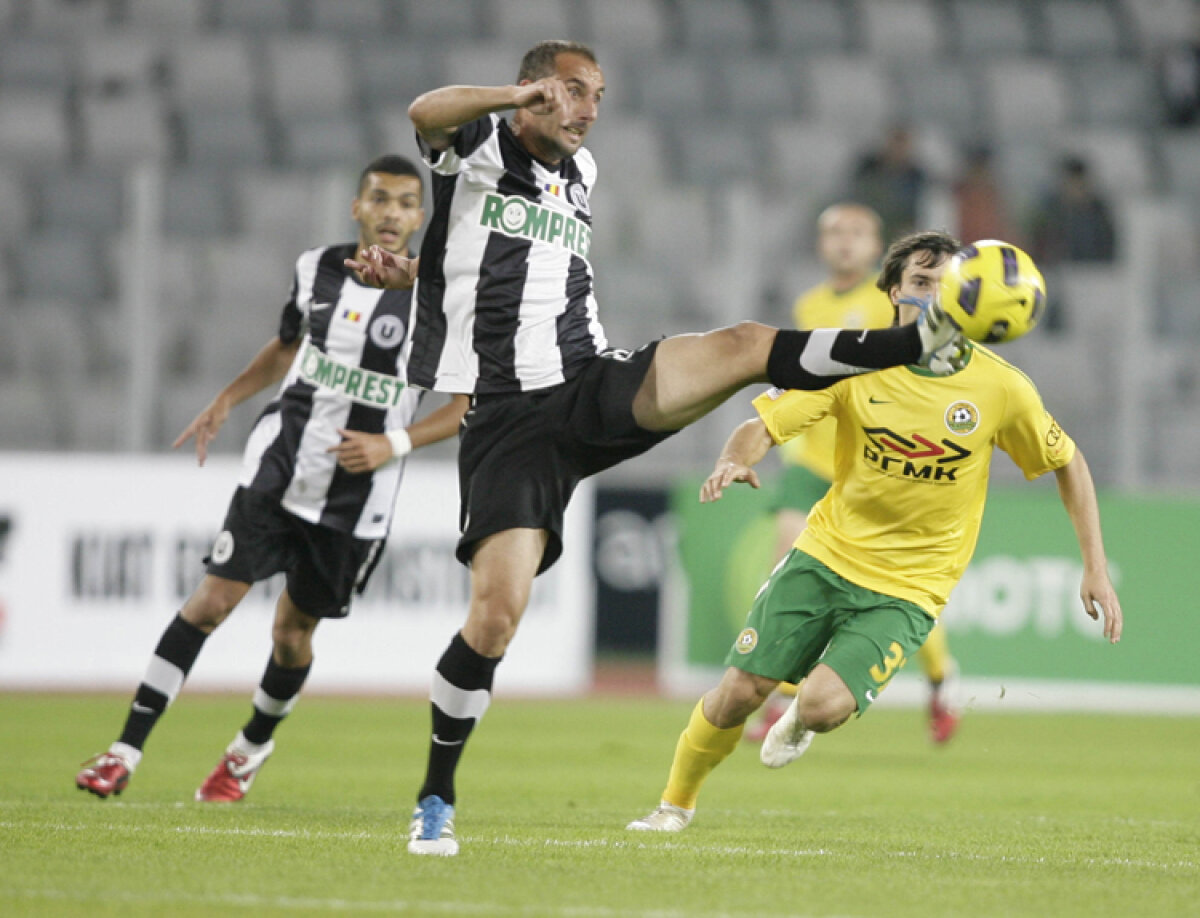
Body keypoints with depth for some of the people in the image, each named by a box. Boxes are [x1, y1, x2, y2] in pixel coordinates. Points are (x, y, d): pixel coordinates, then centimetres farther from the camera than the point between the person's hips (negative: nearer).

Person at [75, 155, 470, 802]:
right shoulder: (318, 269, 4)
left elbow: (469, 404, -3)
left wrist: (395, 444, -13)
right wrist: (227, 400, 12)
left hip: (357, 493, -2)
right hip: (281, 460, 2)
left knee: (292, 630, 7)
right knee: (214, 597, -12)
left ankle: (253, 746, 37)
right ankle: (126, 752, -12)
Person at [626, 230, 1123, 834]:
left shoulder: (1001, 388, -9)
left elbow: (1068, 465, 5)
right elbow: (764, 427, -7)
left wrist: (1096, 569, 2)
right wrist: (735, 461, -31)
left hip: (909, 590, -1)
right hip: (826, 555, 1)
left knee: (824, 706, -21)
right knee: (740, 691, -5)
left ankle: (801, 720, 18)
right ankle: (677, 803, 22)